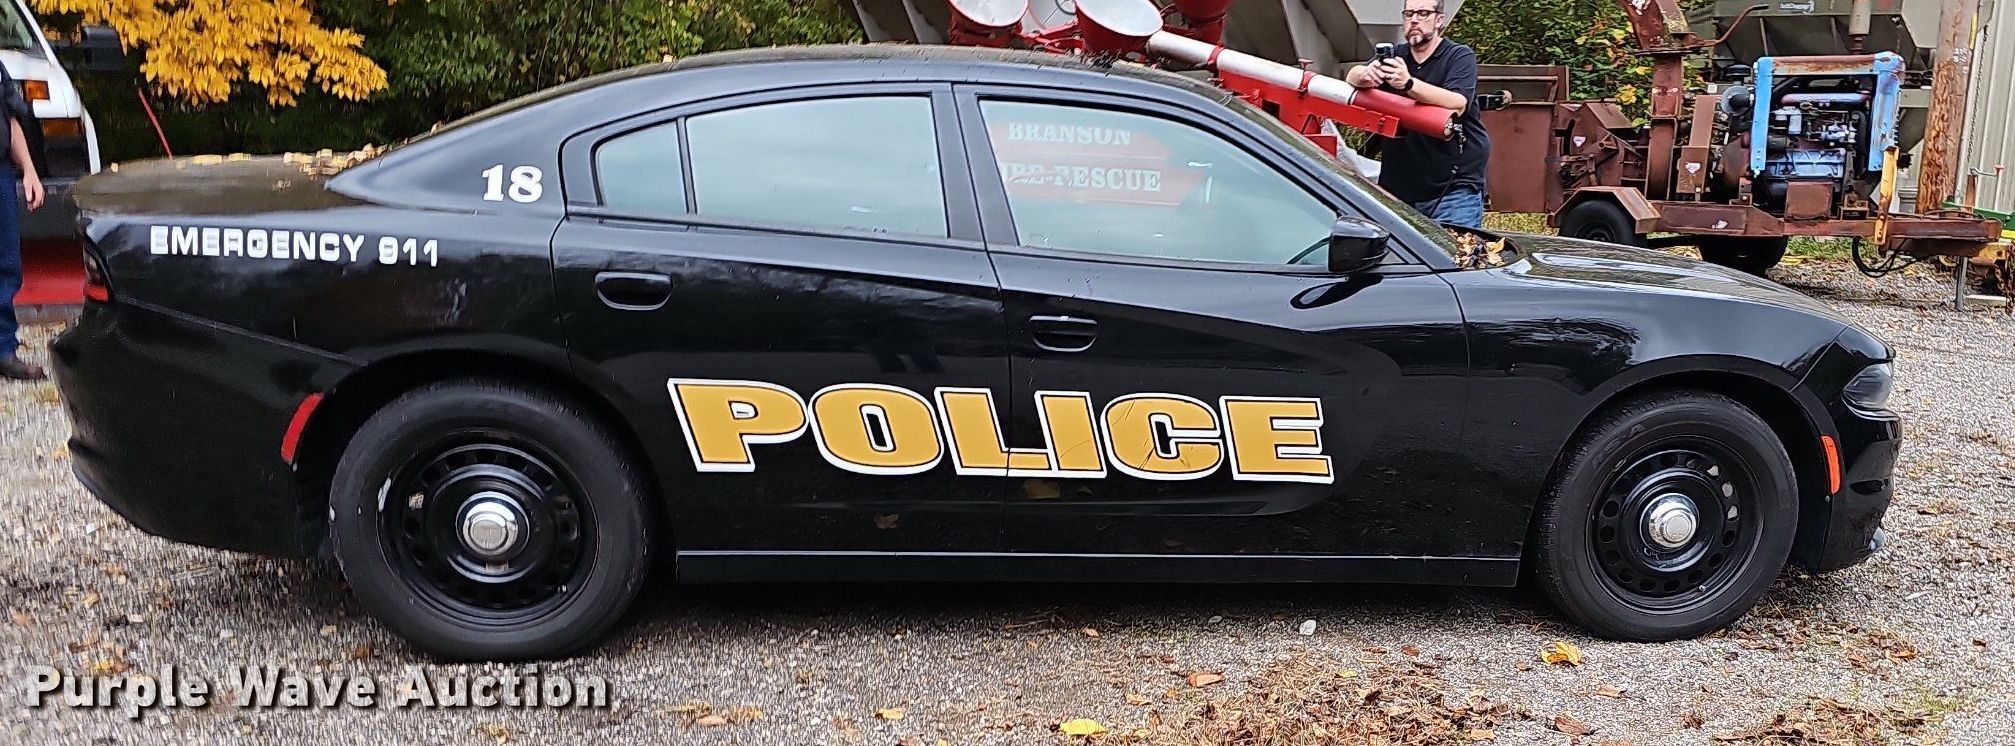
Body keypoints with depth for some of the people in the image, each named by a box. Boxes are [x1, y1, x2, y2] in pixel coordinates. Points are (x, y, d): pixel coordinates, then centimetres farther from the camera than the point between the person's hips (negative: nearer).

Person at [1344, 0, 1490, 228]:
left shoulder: (1460, 56, -2)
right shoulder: (1396, 57, 14)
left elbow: (1456, 104, -20)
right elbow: (1351, 77, -1)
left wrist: (1408, 83, -35)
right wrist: (1365, 75, -27)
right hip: (1400, 186, 5)